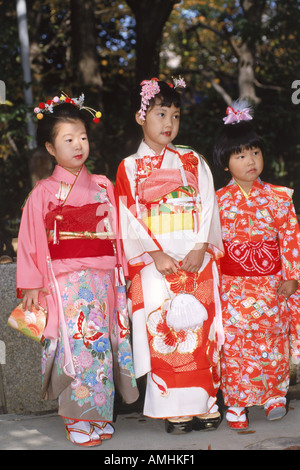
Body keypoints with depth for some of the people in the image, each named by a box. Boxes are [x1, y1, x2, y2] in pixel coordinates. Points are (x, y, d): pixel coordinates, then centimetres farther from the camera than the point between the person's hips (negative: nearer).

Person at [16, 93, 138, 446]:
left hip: (104, 281, 3)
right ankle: (77, 420, 3)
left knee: (102, 346, 5)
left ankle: (99, 416, 16)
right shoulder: (43, 192, 1)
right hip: (64, 282, -3)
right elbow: (30, 240, 1)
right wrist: (31, 284, -3)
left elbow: (118, 233, 12)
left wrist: (123, 276, 9)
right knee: (76, 346, -7)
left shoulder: (103, 187, 10)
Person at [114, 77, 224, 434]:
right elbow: (130, 220, -1)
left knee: (201, 328, -1)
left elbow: (208, 208, 5)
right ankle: (175, 409, 2)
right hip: (156, 261, -2)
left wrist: (201, 249, -10)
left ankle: (204, 403, 7)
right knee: (163, 330, -6)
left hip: (197, 259, 2)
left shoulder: (193, 162, 11)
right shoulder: (130, 168, 5)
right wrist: (155, 255, -13)